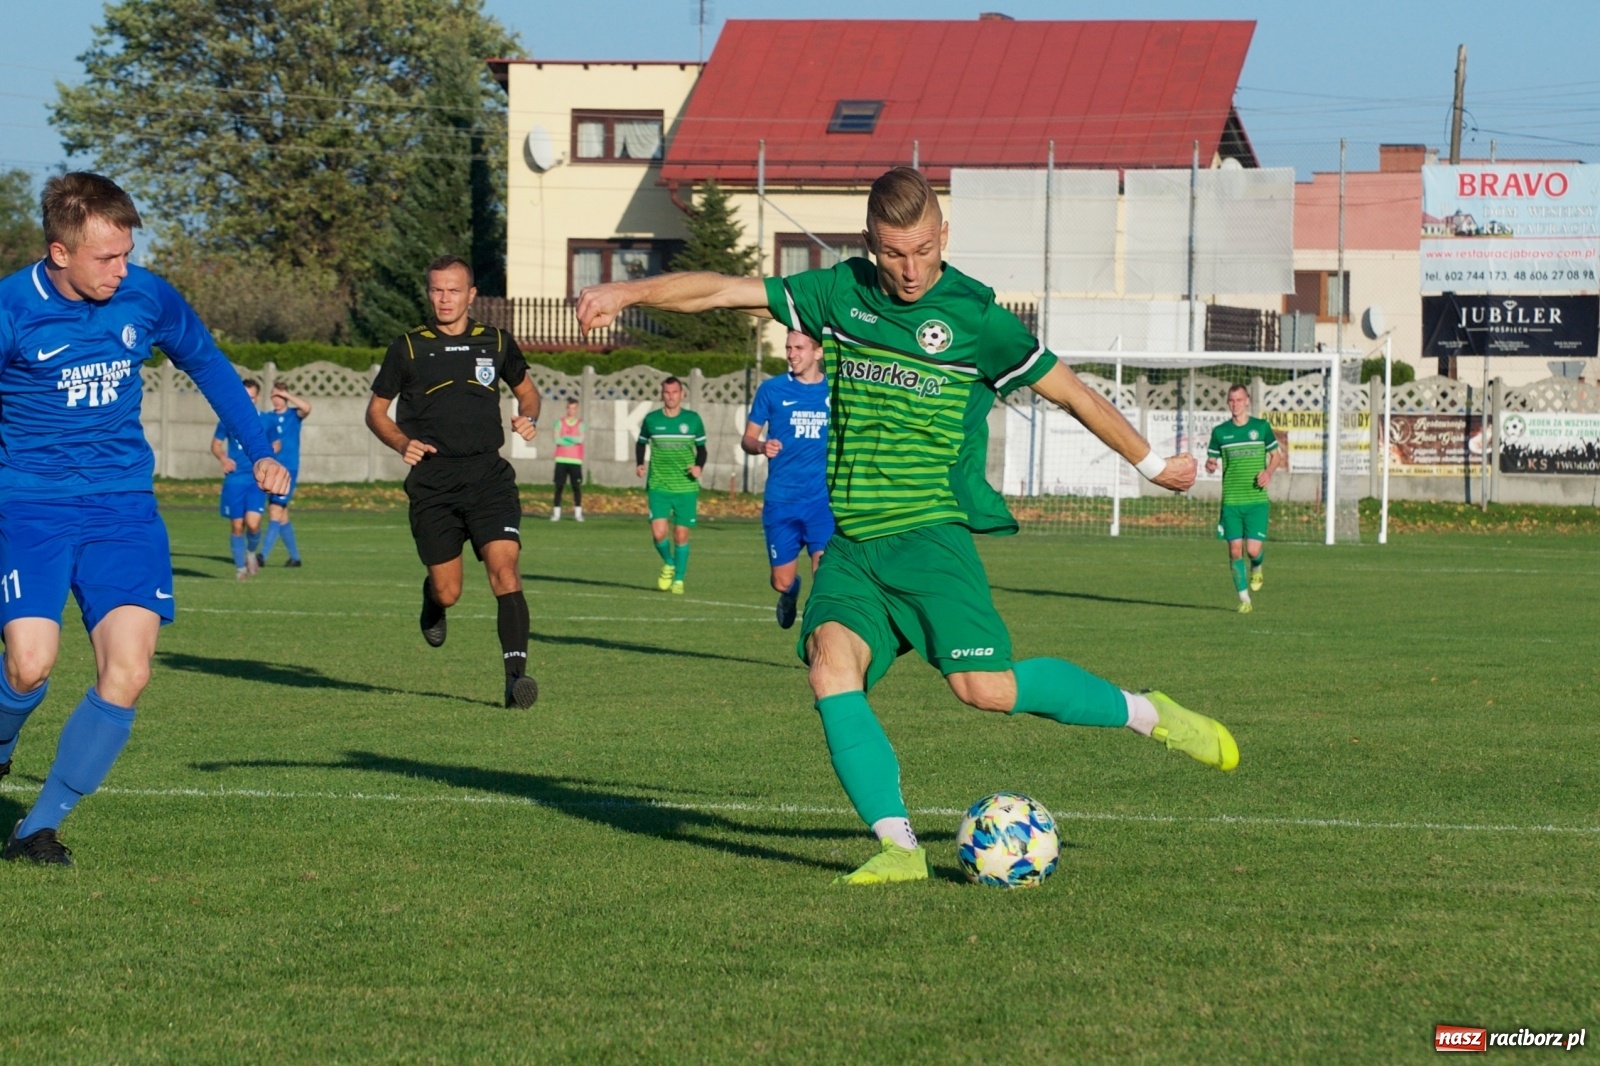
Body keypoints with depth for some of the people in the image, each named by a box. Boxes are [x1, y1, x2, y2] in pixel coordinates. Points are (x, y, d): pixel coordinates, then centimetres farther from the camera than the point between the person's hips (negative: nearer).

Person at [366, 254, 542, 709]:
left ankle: (516, 673, -22)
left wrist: (528, 418, 2)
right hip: (432, 482, 0)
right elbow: (376, 410, 12)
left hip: (488, 475, 0)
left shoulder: (496, 343, 9)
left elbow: (526, 389, 25)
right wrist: (402, 443, -8)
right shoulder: (408, 347, 5)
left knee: (505, 569, -19)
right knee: (448, 593, 1)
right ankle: (431, 602, 40)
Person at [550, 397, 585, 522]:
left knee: (577, 487, -3)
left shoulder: (581, 424, 6)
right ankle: (556, 513, 1)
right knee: (558, 486, -2)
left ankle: (578, 512, 5)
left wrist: (565, 437, -7)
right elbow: (557, 439, -7)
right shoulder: (560, 422, 6)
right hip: (561, 460, 0)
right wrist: (573, 440, -8)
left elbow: (580, 439, -10)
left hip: (575, 460, 0)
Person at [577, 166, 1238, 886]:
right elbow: (726, 290, 8)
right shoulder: (841, 293, 8)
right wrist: (629, 292, -2)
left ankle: (1148, 714, 4)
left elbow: (1068, 391, 5)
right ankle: (896, 845, -20)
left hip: (932, 532, -4)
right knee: (830, 660, -21)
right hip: (851, 540, 4)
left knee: (986, 688, -19)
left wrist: (1152, 463, 14)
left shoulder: (973, 316, -4)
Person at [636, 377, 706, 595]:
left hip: (686, 487, 0)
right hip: (658, 486, 0)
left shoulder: (693, 420, 2)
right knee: (659, 532, -13)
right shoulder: (651, 420, 3)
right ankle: (668, 564, 18)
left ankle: (679, 579, 16)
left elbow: (701, 448, 11)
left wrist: (699, 466, -7)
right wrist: (640, 464, 2)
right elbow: (641, 443, 18)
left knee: (681, 534, 1)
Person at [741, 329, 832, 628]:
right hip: (780, 501, 1)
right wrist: (761, 446, -17)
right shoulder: (772, 389, 2)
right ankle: (791, 592, 44)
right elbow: (747, 439, 5)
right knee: (782, 581, 8)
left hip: (822, 499, -1)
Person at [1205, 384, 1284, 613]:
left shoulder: (1261, 427, 3)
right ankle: (1244, 599, 8)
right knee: (1235, 549, -3)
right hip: (1231, 500, 1)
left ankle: (1256, 569, 28)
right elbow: (1211, 460, 11)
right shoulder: (1220, 432, 5)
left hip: (1256, 500, -1)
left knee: (1253, 549, -9)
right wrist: (1210, 466, -14)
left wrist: (1268, 472, -8)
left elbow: (1276, 455, 12)